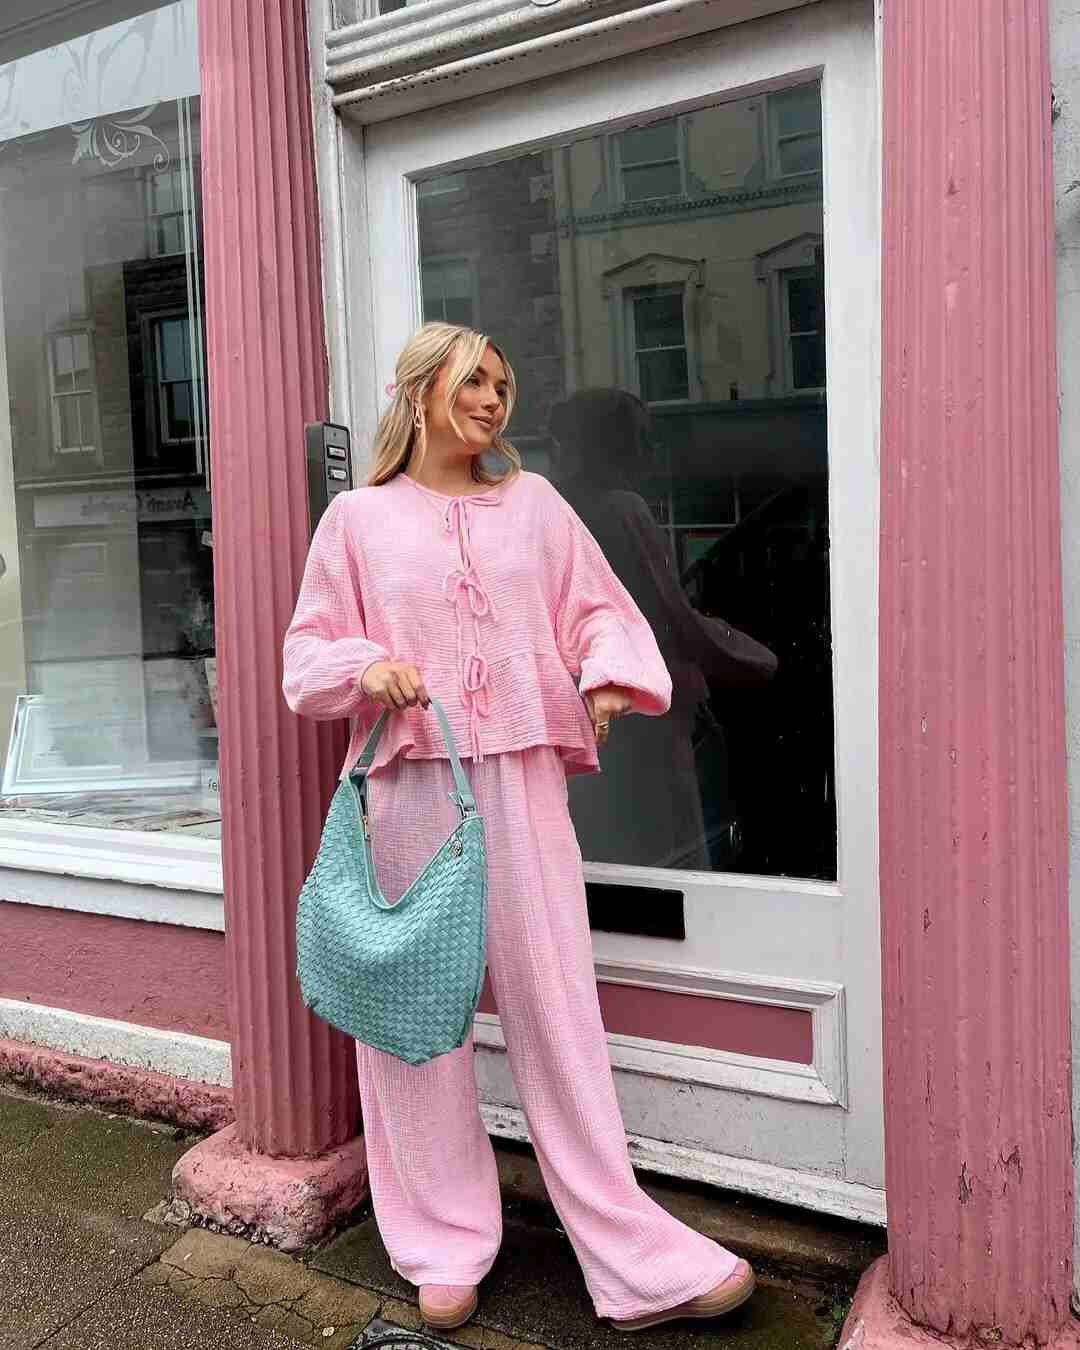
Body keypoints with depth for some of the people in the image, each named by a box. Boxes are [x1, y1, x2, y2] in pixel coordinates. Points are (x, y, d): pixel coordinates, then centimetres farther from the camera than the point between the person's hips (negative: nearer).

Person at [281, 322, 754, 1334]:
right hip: (408, 786, 0)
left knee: (557, 1004, 1)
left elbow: (597, 607, 12)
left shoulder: (532, 502, 13)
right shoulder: (358, 518, 8)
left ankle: (632, 1257, 14)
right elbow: (309, 651, 7)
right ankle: (445, 1247, 25)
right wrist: (366, 668, -14)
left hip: (521, 783, 1)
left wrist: (609, 671, -9)